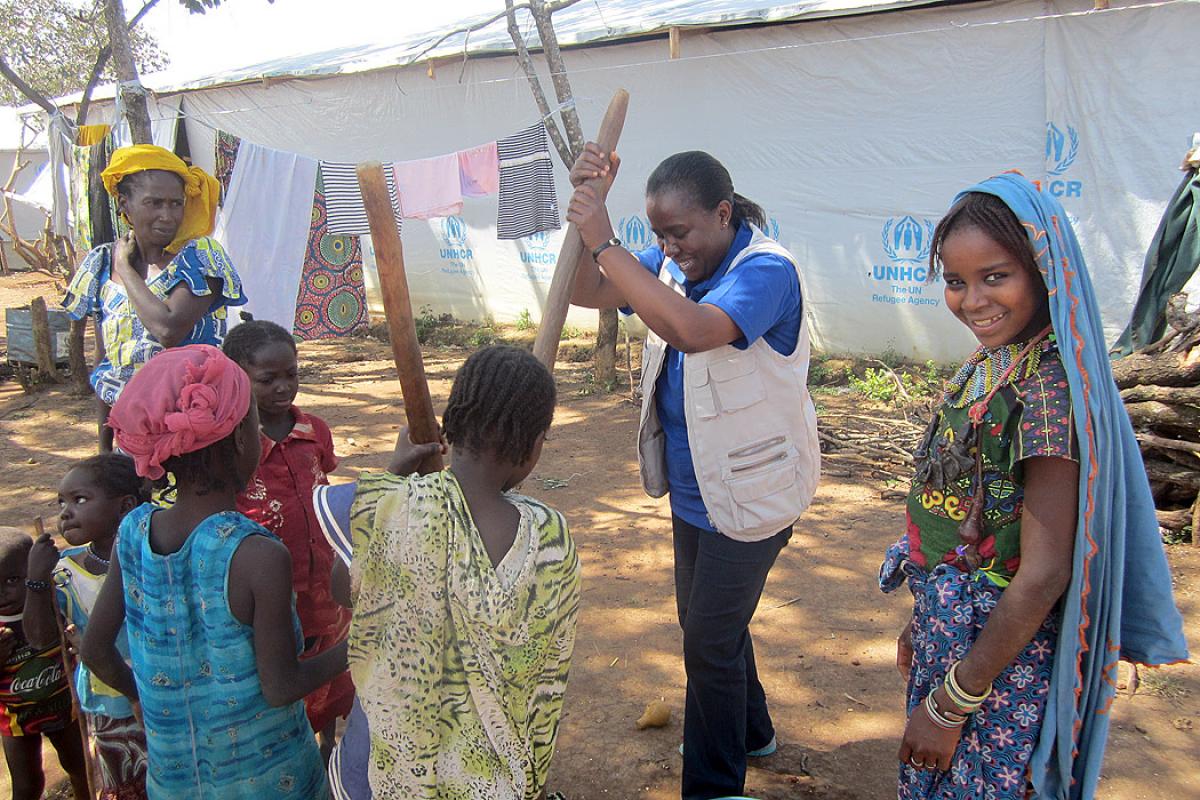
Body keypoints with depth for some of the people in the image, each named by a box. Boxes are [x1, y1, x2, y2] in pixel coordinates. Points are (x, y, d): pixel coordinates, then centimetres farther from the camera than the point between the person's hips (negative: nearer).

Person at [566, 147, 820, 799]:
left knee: (710, 643, 1)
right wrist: (587, 205, -19)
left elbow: (692, 330, -42)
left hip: (748, 495, -9)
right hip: (691, 489, 9)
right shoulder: (672, 264, 0)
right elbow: (587, 293, -5)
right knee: (706, 623, 24)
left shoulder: (766, 269, -25)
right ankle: (750, 732, 49)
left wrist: (604, 242, -41)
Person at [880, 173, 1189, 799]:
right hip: (952, 630, 8)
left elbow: (1043, 574, -25)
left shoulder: (1047, 384, -25)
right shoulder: (991, 365, 2)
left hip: (1002, 653, -8)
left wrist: (952, 702, -18)